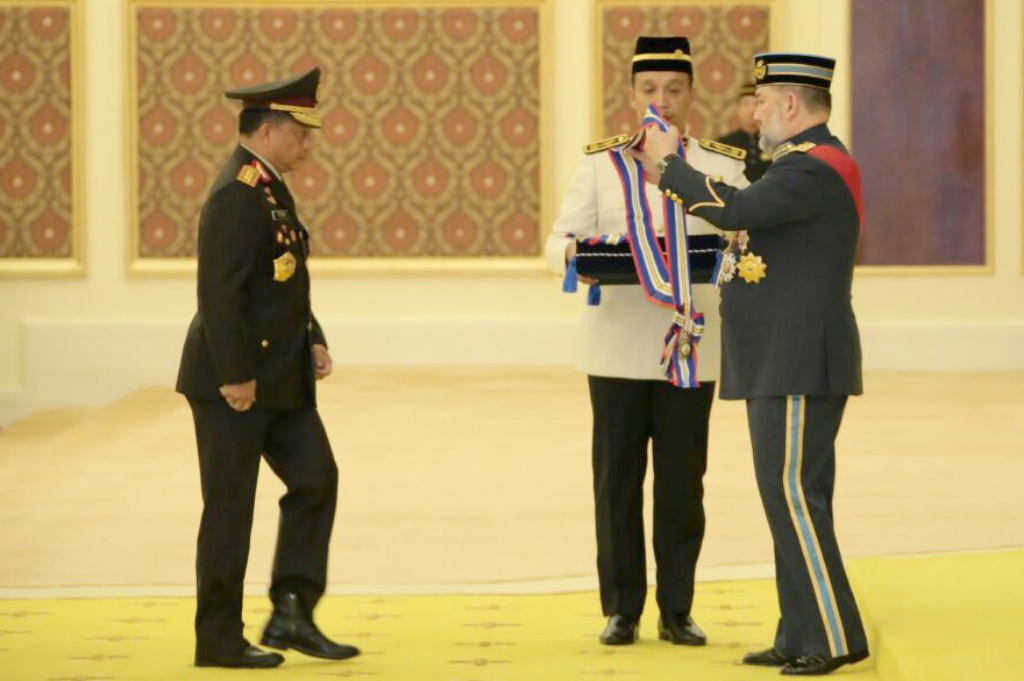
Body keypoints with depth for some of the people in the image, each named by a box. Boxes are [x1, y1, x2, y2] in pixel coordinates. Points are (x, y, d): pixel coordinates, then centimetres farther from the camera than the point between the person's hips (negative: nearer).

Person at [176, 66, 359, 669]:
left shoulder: (272, 190, 13)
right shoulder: (238, 195, -18)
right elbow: (220, 292, -23)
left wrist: (313, 341, 8)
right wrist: (236, 376, -23)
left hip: (282, 379, 10)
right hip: (235, 382, -10)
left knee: (316, 479, 5)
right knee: (230, 507, -1)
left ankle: (292, 613, 9)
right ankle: (219, 640, 7)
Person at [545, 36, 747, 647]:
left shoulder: (724, 167, 5)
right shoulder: (599, 163, 6)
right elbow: (559, 240, 0)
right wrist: (575, 256, -23)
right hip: (618, 352, 0)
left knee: (682, 486, 3)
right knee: (618, 483, 3)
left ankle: (676, 611, 13)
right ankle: (621, 611, 12)